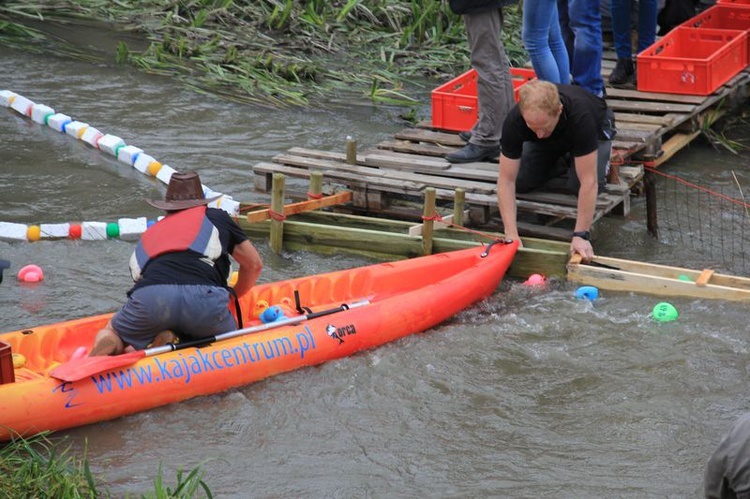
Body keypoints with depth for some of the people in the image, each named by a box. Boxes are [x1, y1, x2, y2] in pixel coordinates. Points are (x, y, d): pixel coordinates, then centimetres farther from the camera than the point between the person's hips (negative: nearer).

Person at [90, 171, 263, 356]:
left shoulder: (149, 233, 35)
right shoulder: (217, 217, 29)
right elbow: (254, 264, 32)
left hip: (149, 294, 2)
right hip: (204, 297, -2)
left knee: (110, 334, 29)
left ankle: (108, 347, -9)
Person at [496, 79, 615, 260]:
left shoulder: (580, 115, -46)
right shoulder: (514, 121, -37)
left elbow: (588, 181, -44)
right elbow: (507, 179, -33)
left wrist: (580, 235, -46)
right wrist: (511, 234, -42)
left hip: (595, 128, -3)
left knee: (579, 184, -25)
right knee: (521, 182, -13)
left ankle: (602, 158, 8)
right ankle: (562, 160, 14)